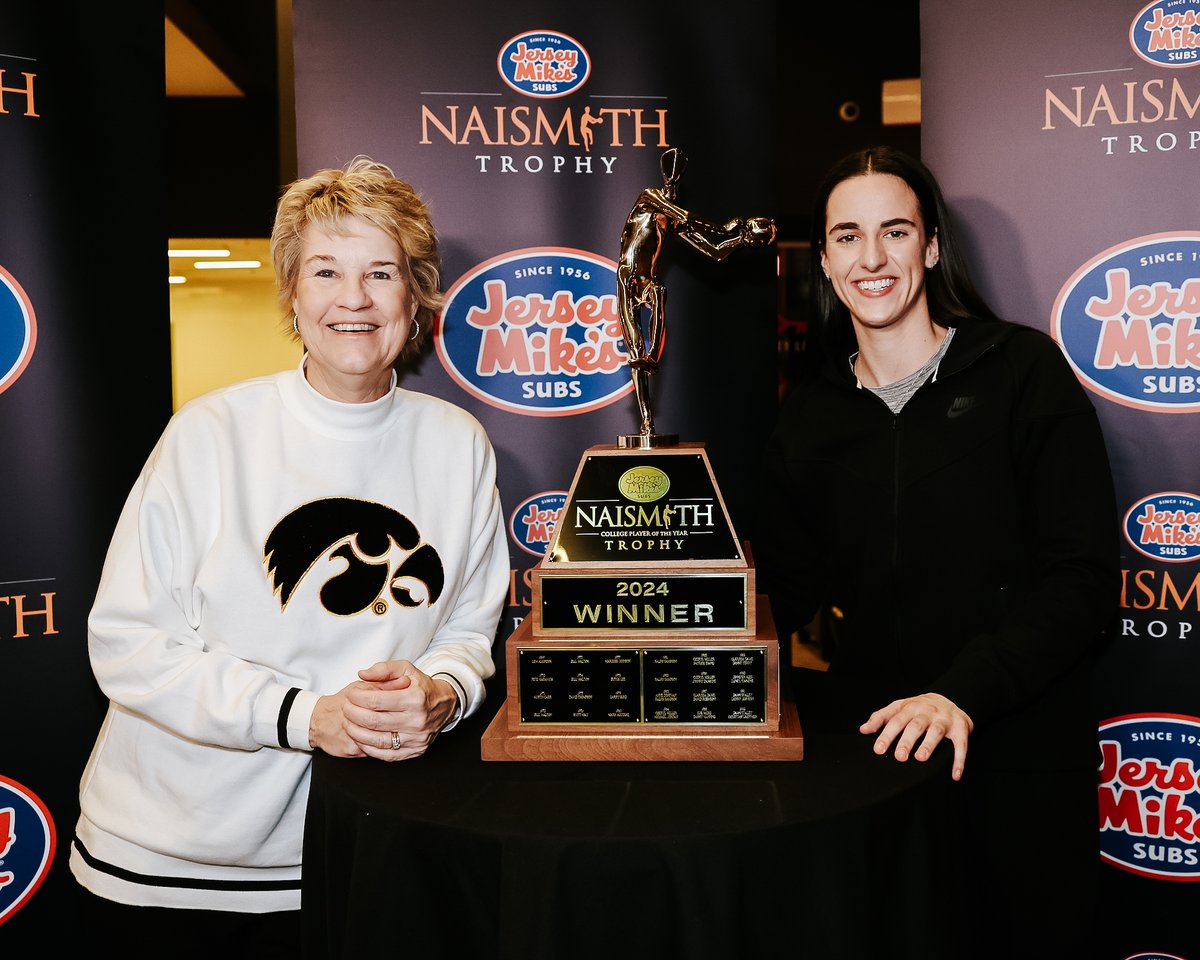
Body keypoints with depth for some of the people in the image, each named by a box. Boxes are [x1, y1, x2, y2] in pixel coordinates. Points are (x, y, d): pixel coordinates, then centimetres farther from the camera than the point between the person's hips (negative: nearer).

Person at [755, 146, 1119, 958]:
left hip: (1018, 752, -2)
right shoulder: (809, 416, 6)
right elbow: (789, 590, 9)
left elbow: (1083, 578, -10)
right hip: (871, 751, 3)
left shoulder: (1024, 371, -5)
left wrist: (965, 692, -22)